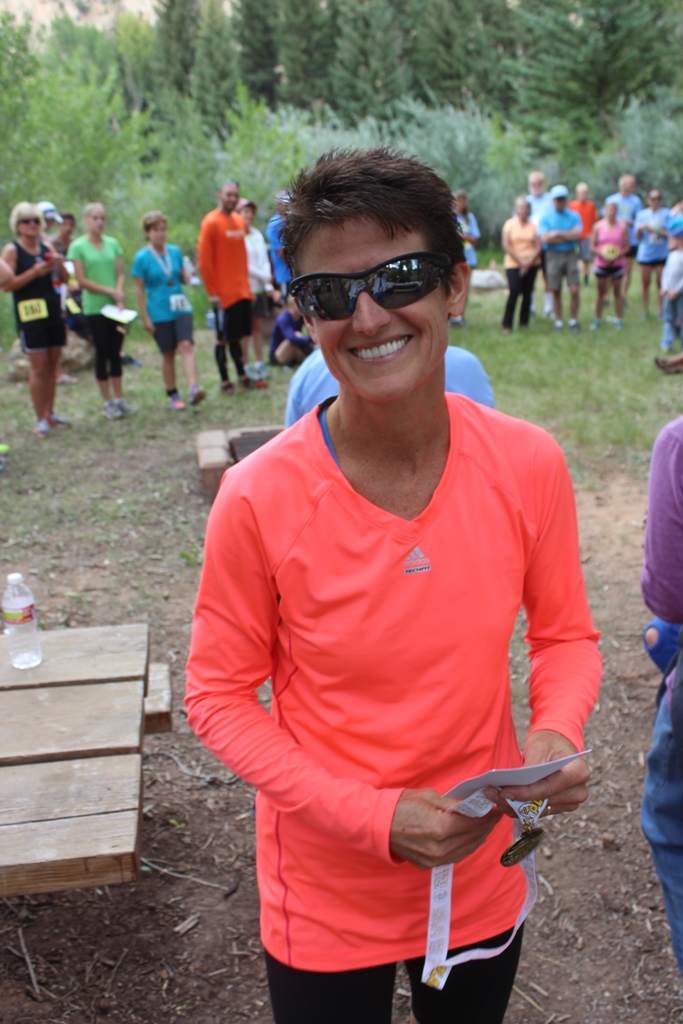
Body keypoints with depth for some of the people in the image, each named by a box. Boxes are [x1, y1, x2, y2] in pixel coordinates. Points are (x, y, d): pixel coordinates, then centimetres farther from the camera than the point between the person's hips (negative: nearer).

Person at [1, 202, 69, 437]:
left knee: (52, 364, 9)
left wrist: (60, 265, -7)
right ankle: (40, 419, 3)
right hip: (29, 314, -5)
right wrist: (34, 272, -20)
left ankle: (49, 413, 20)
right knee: (38, 367, -5)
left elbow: (64, 279, 14)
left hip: (53, 311, 5)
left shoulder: (47, 246, 9)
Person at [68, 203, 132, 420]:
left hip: (116, 307, 3)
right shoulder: (78, 247, -3)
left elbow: (120, 274, 5)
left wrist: (120, 298, -11)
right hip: (95, 307, -3)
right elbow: (81, 281, -7)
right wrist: (110, 291, -12)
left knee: (115, 353, 7)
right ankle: (107, 402, 9)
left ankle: (119, 399, 15)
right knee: (102, 354, 1)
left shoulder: (113, 243, 8)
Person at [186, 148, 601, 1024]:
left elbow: (565, 633, 0)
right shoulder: (258, 500, -24)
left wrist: (557, 731, -21)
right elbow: (219, 698, -13)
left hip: (486, 877, 3)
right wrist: (376, 818, -21)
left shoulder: (529, 466, -16)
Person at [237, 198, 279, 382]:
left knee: (258, 327, 9)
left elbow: (264, 261, 10)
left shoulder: (257, 235, 13)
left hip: (260, 288, 6)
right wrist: (265, 276, -8)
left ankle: (259, 363, 17)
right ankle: (246, 366, 5)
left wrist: (269, 287, -1)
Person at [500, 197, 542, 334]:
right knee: (514, 291, -16)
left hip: (532, 264, 3)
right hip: (513, 264, -3)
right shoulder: (509, 224, 1)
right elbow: (506, 246, -6)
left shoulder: (533, 226, 7)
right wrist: (520, 261, -12)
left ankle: (524, 323, 12)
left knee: (527, 293, 3)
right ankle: (506, 325, -8)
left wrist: (530, 261, -13)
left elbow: (538, 246, 2)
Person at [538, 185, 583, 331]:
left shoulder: (574, 216, 7)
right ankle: (558, 322, 13)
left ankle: (573, 320, 6)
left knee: (574, 290, -8)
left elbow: (578, 234, -8)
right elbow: (545, 238, -10)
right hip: (553, 255, 0)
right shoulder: (546, 218, 4)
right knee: (556, 291, 4)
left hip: (570, 255, 0)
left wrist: (558, 233, -10)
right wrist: (568, 236, -7)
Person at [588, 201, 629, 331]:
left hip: (617, 264, 0)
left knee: (617, 291, 7)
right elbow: (592, 246, -2)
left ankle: (619, 320, 13)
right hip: (601, 264, 0)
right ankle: (597, 319, 17)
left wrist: (618, 255, -17)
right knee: (601, 292, 8)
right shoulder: (598, 226, -2)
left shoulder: (622, 226, -2)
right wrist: (602, 254, -17)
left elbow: (627, 246, 0)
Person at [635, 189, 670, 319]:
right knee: (645, 283, 6)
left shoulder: (666, 214, 0)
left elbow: (669, 234, -5)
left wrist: (656, 230, -19)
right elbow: (638, 237, 3)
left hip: (662, 254, -1)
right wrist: (639, 229, -18)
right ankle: (645, 311, 17)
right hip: (645, 254, 1)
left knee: (661, 283, 1)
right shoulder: (642, 214, 4)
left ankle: (661, 311, 10)